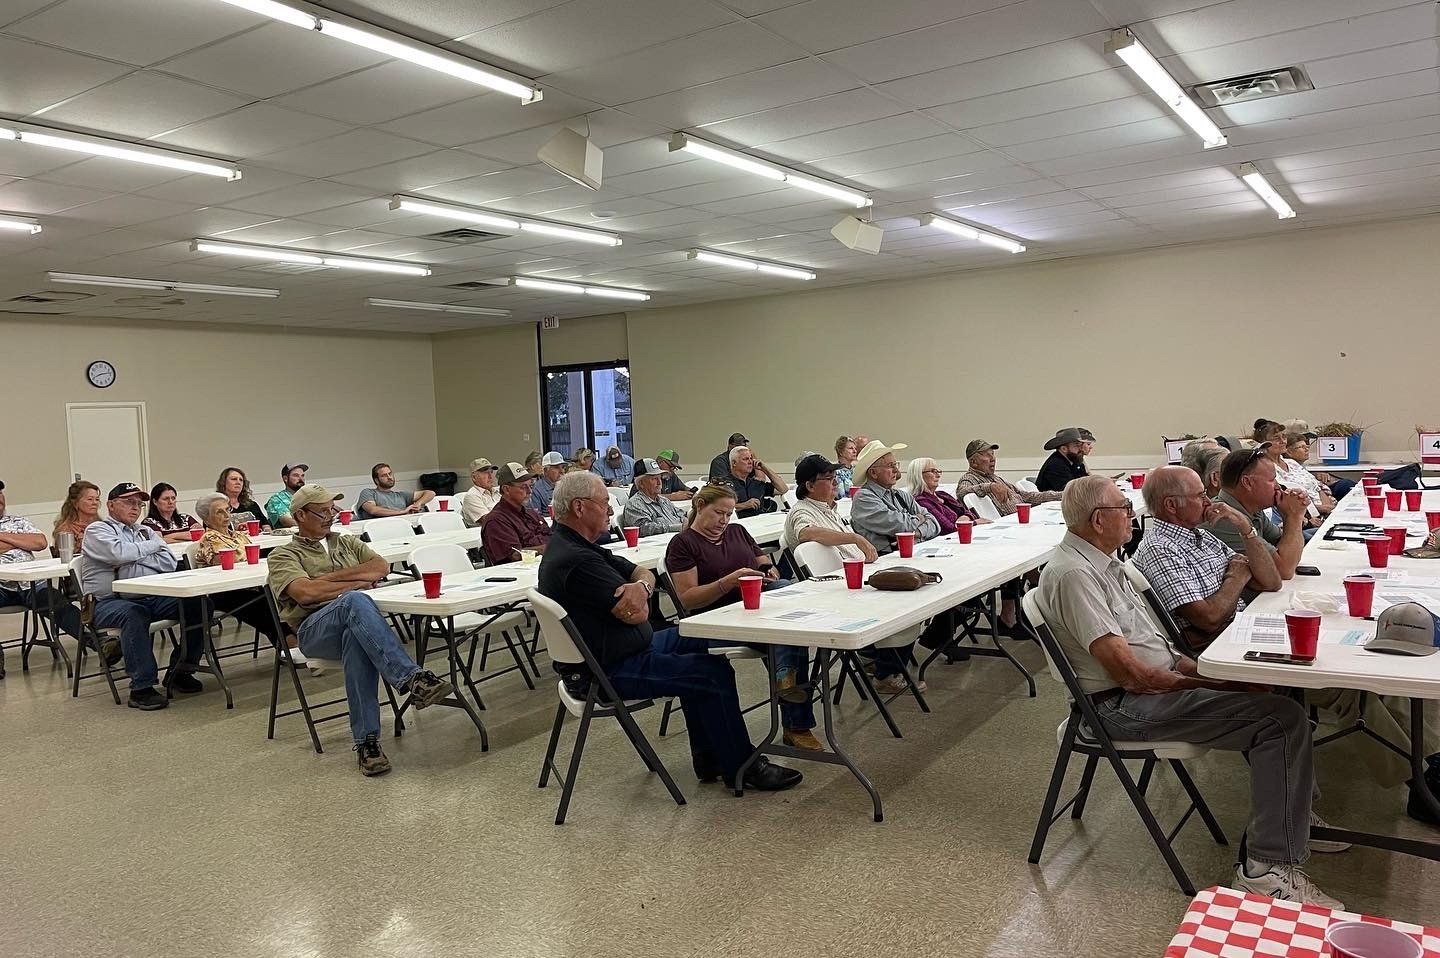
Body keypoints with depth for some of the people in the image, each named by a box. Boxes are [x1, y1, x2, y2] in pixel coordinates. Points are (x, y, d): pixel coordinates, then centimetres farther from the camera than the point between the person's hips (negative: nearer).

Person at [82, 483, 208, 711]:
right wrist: (154, 543, 0)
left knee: (197, 604, -14)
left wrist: (132, 560, -5)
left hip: (151, 598, 6)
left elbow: (170, 563, 7)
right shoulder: (97, 530, 6)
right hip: (109, 601, -6)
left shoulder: (145, 531, 22)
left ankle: (180, 671, -1)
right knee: (134, 614, -38)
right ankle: (141, 688, -32)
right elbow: (119, 553, -16)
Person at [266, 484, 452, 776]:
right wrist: (355, 584, 0)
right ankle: (413, 679, -50)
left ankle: (366, 741, -40)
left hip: (355, 624, 3)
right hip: (315, 629, -3)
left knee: (358, 640, -38)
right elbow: (306, 592, -7)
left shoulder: (347, 543, 28)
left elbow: (381, 566, 8)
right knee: (355, 601, -38)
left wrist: (330, 577, 2)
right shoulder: (283, 556, 14)